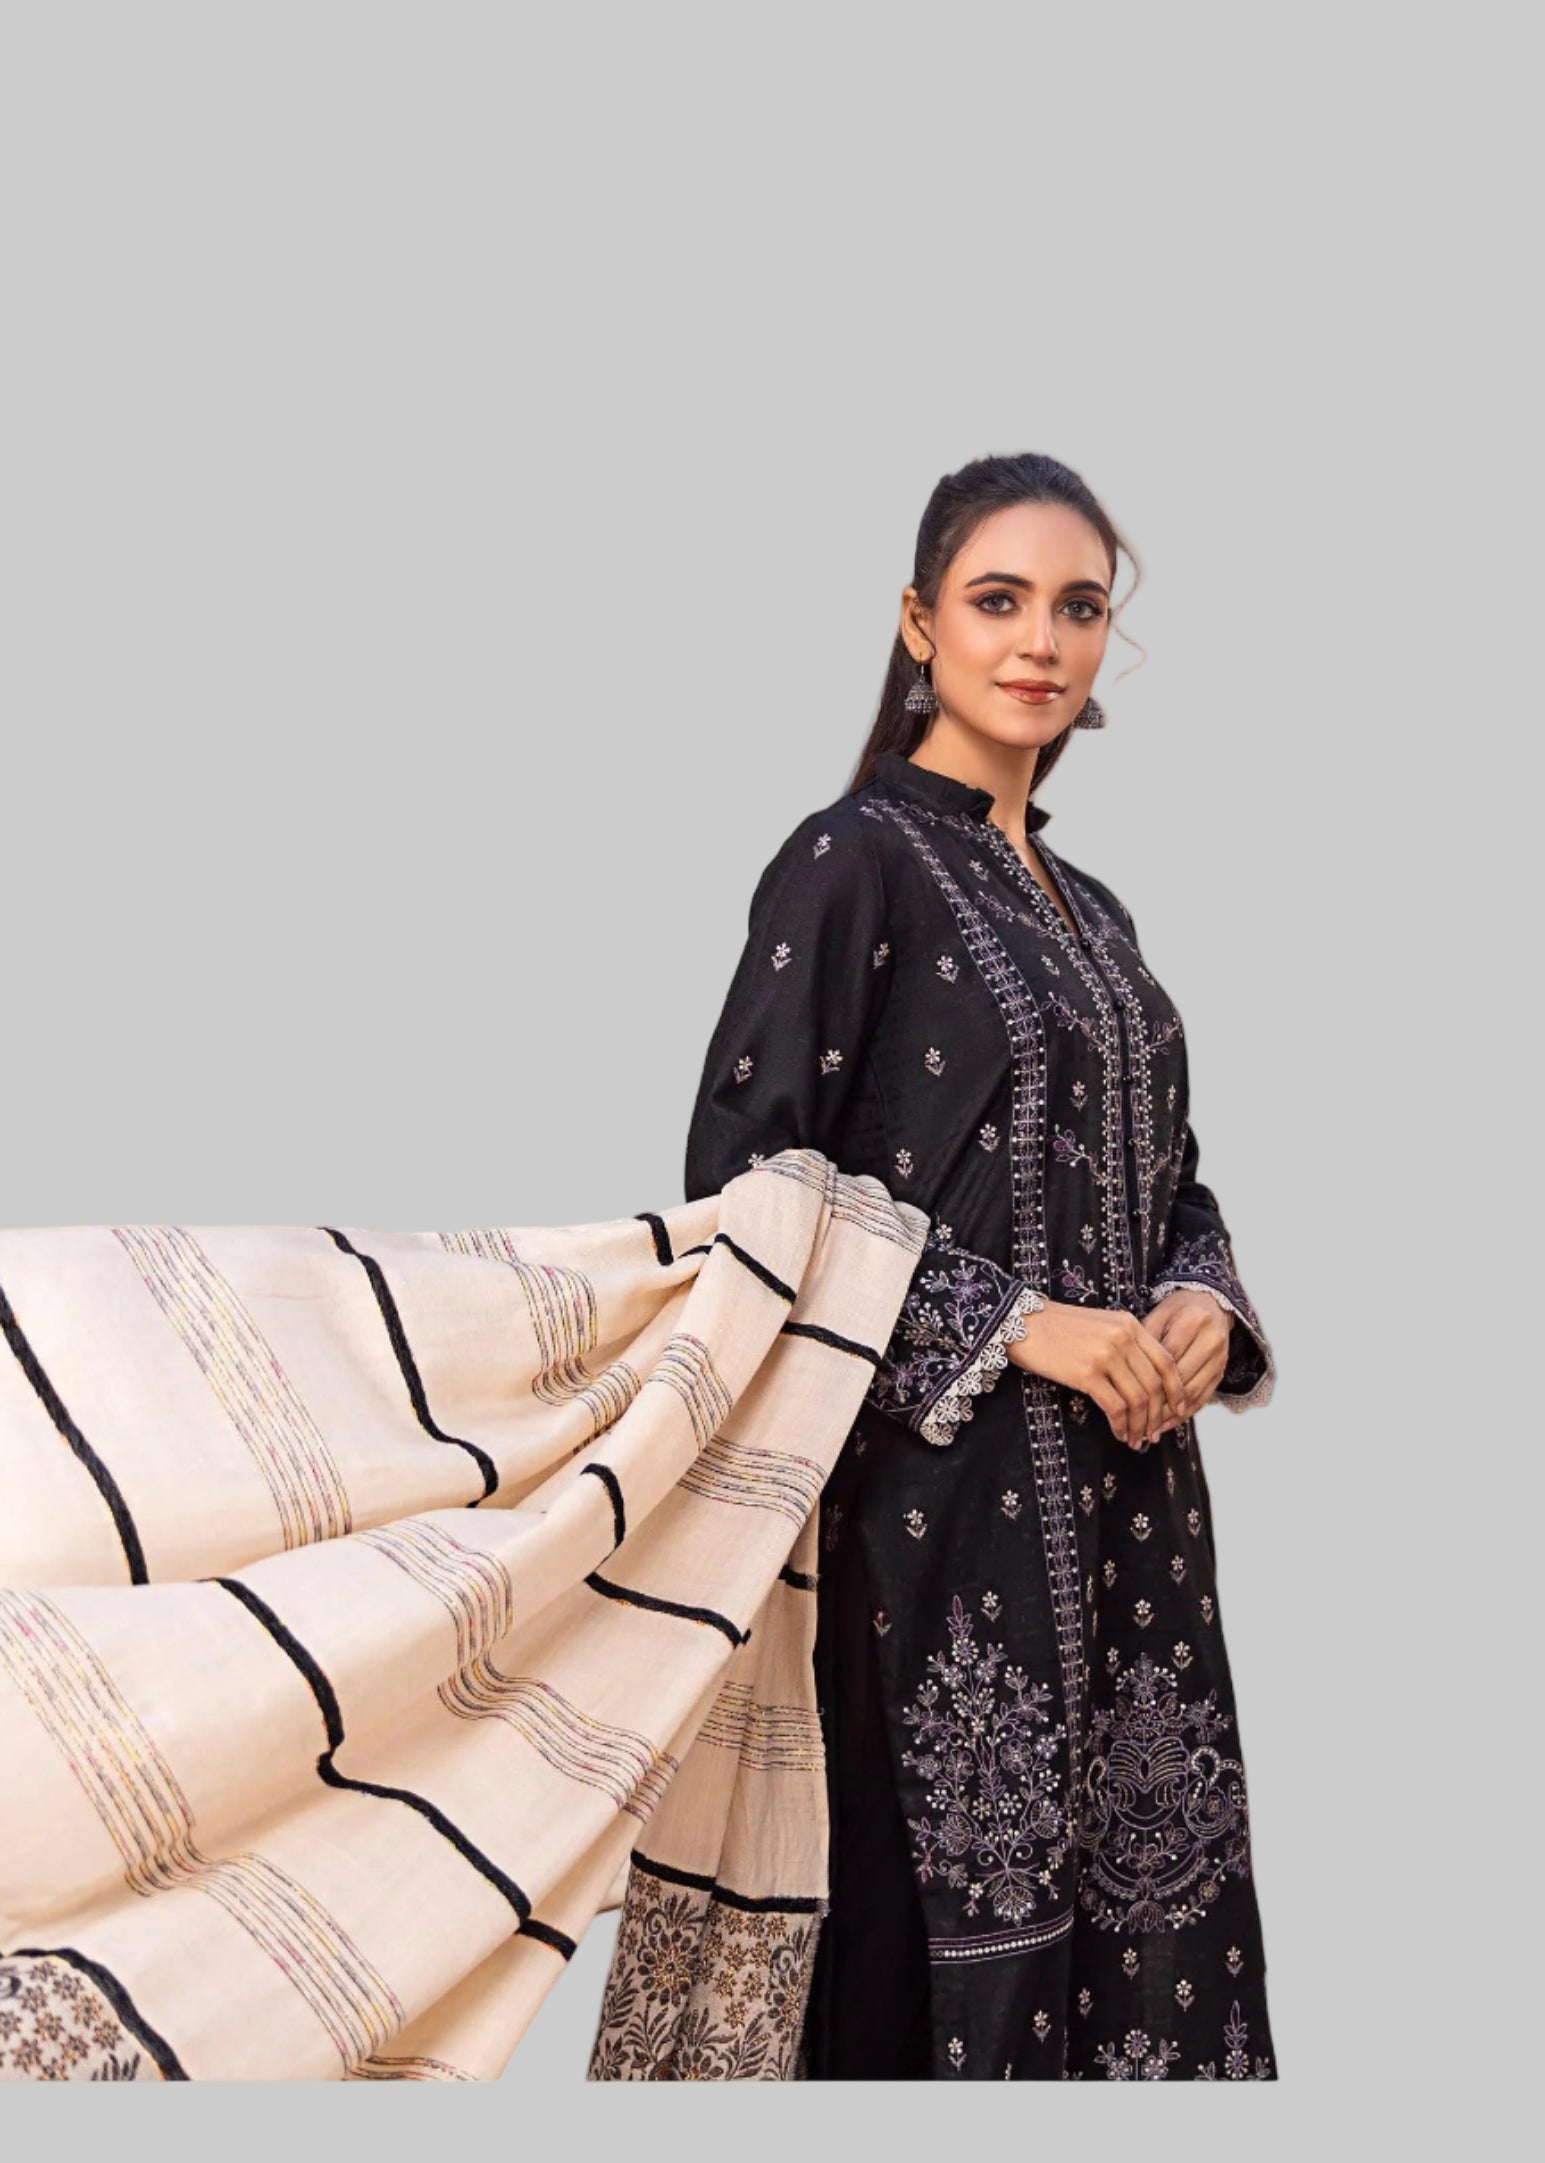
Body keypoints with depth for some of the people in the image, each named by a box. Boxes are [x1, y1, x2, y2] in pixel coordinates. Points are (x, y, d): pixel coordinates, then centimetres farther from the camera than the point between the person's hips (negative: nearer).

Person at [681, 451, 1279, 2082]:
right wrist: (1016, 1324, -17)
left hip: (1126, 1489, 7)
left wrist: (1203, 1303, -2)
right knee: (955, 1907, 0)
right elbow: (743, 1175, -12)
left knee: (1150, 1901, 10)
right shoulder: (853, 861, -6)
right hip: (945, 1476, -7)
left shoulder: (1091, 908, 15)